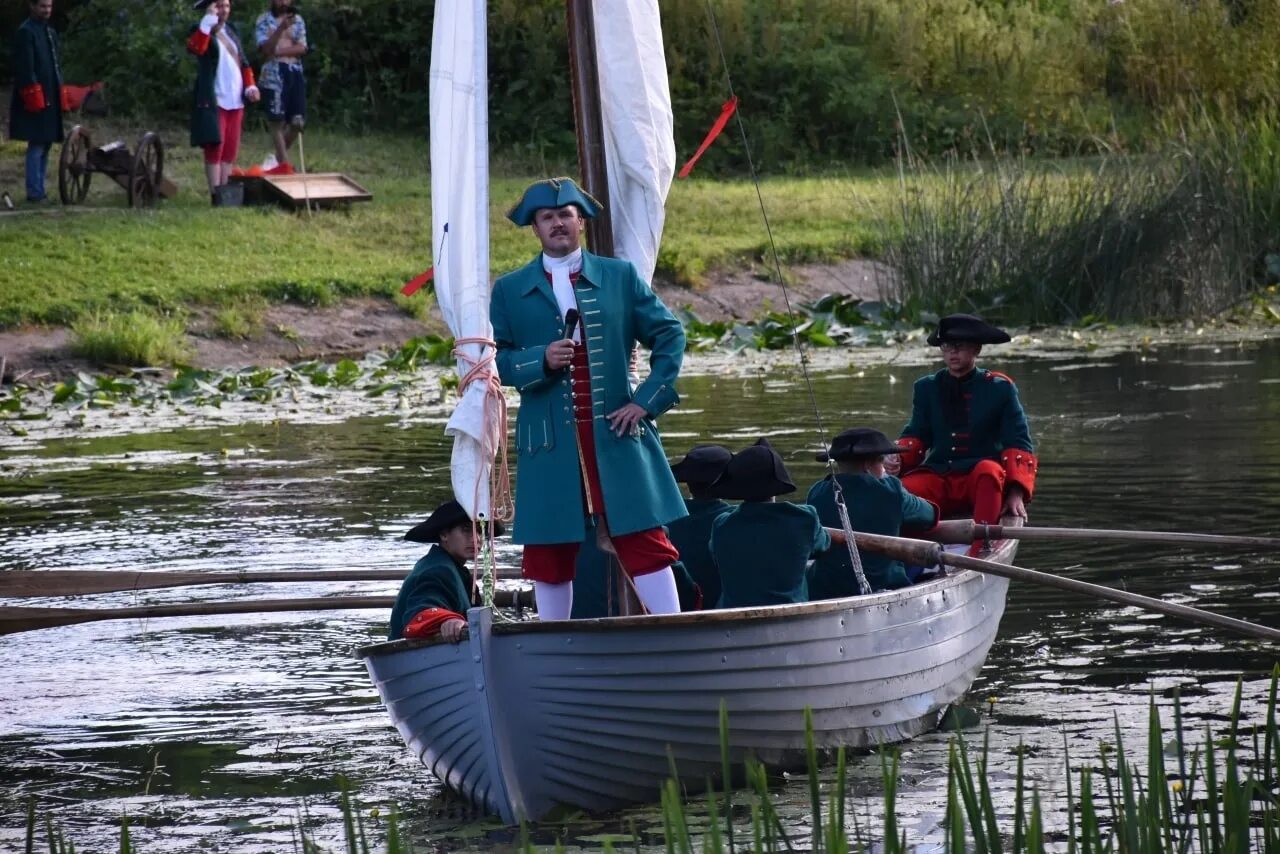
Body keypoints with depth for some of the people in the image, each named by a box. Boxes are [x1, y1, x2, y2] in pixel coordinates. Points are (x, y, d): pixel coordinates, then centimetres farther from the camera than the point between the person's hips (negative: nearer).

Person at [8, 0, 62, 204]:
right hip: (35, 100, -9)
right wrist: (33, 95, -20)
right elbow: (25, 67, -16)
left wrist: (60, 92, 18)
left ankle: (39, 190, 15)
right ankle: (34, 193, -8)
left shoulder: (50, 33, 17)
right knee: (37, 146, -9)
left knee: (45, 145, 10)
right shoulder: (25, 33, -10)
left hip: (50, 100, 9)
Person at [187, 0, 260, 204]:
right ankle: (216, 195, -11)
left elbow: (243, 62, 22)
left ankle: (225, 193, 11)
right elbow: (195, 48, -28)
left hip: (235, 100, 7)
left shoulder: (231, 30, 17)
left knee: (231, 149, 7)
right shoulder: (202, 30, -4)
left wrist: (250, 86, 7)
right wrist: (208, 19, -29)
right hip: (213, 101, -7)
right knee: (215, 146, -10)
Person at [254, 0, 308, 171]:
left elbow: (301, 48, 1)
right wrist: (281, 27, -23)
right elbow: (265, 48, -12)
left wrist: (278, 51, -12)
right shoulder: (264, 20, 1)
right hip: (273, 73, -4)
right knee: (277, 121, -4)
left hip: (295, 72, 4)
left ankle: (280, 156, 20)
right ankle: (283, 163, -1)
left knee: (298, 121, 0)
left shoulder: (297, 20, 12)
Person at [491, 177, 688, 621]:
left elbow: (669, 334, 11)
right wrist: (541, 361, -14)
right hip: (550, 445, 0)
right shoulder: (509, 291, 8)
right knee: (548, 552, 4)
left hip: (616, 434, 0)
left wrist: (648, 399, 1)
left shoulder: (620, 276, 9)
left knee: (646, 543, -3)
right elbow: (496, 361, 5)